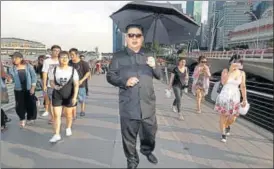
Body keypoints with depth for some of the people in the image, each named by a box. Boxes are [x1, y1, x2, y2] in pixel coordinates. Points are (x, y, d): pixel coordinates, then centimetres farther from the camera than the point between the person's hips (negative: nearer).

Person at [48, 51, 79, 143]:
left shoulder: (73, 70, -6)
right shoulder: (54, 70, -4)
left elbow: (76, 85, -6)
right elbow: (51, 82, 4)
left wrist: (74, 97, -14)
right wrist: (55, 86, -20)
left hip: (69, 96, 0)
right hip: (57, 95, 0)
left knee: (68, 113, 15)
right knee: (56, 114, -2)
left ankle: (68, 128, 40)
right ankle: (57, 135, 5)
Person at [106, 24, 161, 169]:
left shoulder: (148, 56, 10)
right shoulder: (118, 56, 1)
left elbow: (159, 76, 9)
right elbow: (110, 76, 0)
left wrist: (154, 66, -14)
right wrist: (124, 81, -18)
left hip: (148, 104, 3)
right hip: (128, 106, -2)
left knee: (150, 131, 16)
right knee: (129, 135, 9)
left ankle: (147, 150, 46)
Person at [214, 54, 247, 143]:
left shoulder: (242, 73, 1)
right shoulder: (226, 70, -7)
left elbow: (243, 87, 7)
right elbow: (223, 82, -22)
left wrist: (244, 99, 7)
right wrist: (230, 71, -24)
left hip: (235, 97, 3)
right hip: (224, 96, -2)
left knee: (232, 118, 4)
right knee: (223, 116, 3)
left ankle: (227, 126, 39)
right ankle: (223, 134, 21)